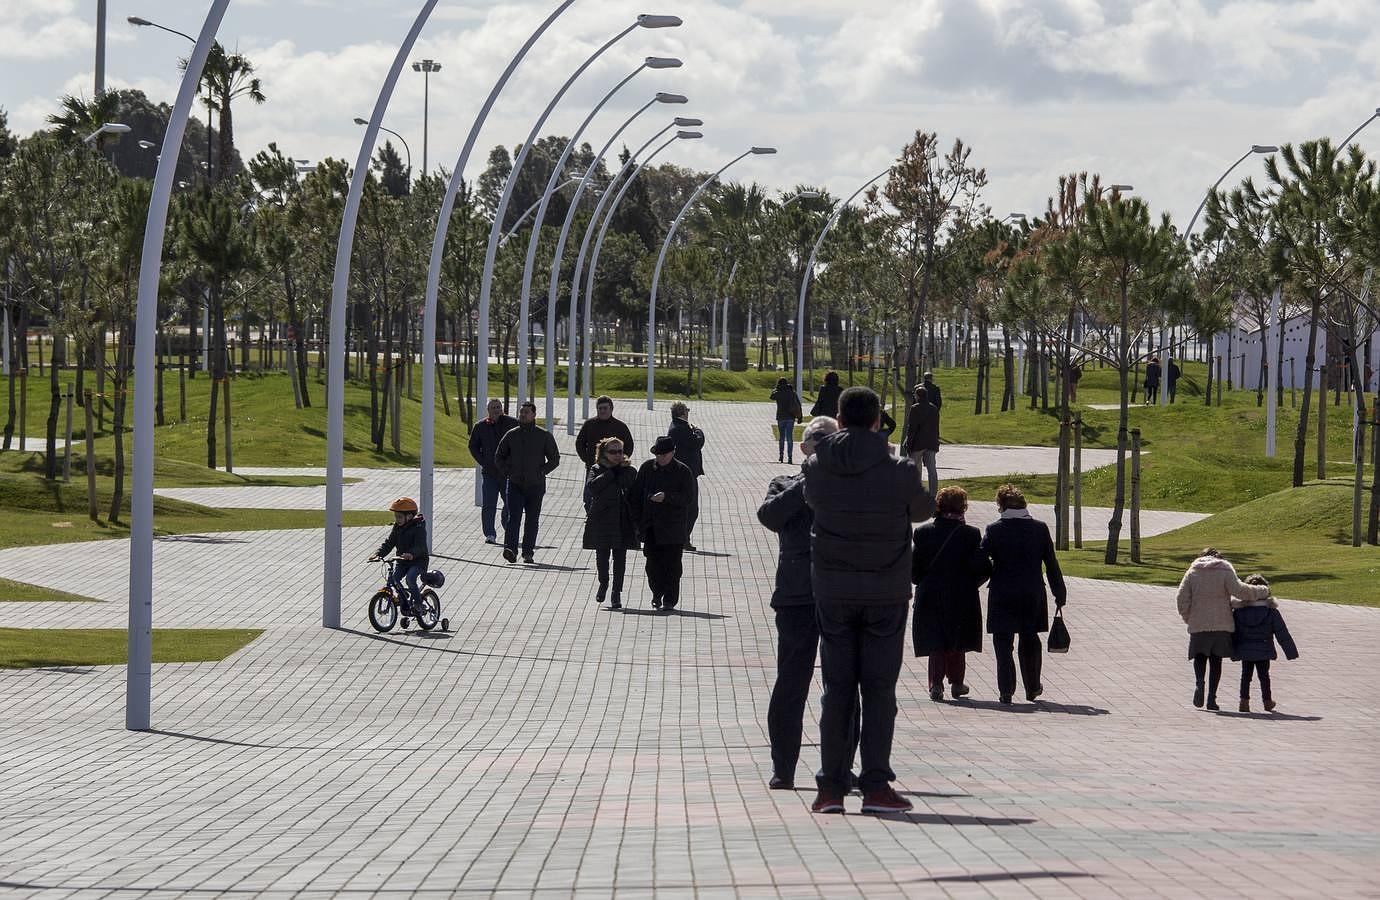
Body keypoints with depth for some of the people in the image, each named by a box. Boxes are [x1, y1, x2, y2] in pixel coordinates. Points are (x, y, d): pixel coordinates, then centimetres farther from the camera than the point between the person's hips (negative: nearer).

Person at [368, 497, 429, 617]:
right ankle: (405, 603, 5)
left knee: (410, 578, -29)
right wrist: (378, 554, -15)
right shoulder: (397, 527, 5)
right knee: (393, 579, -12)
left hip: (418, 560, -7)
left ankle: (417, 604, -11)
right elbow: (389, 543, 1)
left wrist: (411, 554, -49)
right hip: (403, 561, 7)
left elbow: (420, 546, -28)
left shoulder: (418, 527, -16)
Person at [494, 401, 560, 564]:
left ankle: (528, 552, 13)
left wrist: (541, 472, -5)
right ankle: (510, 549, -24)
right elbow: (498, 457, 17)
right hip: (515, 484, 0)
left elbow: (554, 459, 7)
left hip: (535, 485, 0)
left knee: (532, 520, 5)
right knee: (513, 517, -13)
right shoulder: (511, 435, 7)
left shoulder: (544, 436, 2)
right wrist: (507, 472, 3)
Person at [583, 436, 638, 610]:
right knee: (602, 555, 5)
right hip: (601, 521, 0)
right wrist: (611, 472, -15)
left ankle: (616, 592, 6)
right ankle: (603, 583, 32)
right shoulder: (596, 470, 3)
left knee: (620, 557, -1)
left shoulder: (629, 472, 5)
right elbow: (592, 487, -16)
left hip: (622, 522, 0)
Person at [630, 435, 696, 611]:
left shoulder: (682, 471, -3)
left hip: (673, 528, -3)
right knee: (652, 563, 3)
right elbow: (635, 495, 11)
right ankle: (657, 594, 21)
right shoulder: (647, 468, 6)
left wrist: (667, 497, -22)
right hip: (651, 527, 3)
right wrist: (638, 519, 3)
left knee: (671, 565, -3)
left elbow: (688, 498, -8)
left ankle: (670, 600, 4)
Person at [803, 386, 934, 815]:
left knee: (836, 688, 6)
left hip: (832, 590, 2)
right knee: (879, 690, 2)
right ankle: (875, 787, -2)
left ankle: (831, 787, 3)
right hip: (886, 592, -2)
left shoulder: (816, 469, -6)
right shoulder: (898, 472, -11)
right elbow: (924, 508, 7)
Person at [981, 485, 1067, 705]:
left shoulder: (994, 530, -8)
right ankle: (1032, 688, 26)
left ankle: (1006, 691, -4)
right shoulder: (1040, 528, -2)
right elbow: (1052, 564, 2)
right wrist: (1060, 594, 10)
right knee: (1029, 641, 18)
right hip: (1032, 595, 2)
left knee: (1003, 644, 4)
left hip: (1002, 596, -2)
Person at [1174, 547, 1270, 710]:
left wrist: (1188, 618, 13)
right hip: (1221, 624, -1)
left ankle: (1199, 683, -15)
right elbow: (1239, 591, -13)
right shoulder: (1225, 572, -1)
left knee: (1200, 656, 14)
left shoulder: (1192, 572, 5)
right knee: (1216, 660, 7)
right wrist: (1263, 591, -1)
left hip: (1198, 625, 1)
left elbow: (1182, 598, 0)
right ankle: (1212, 698, 2)